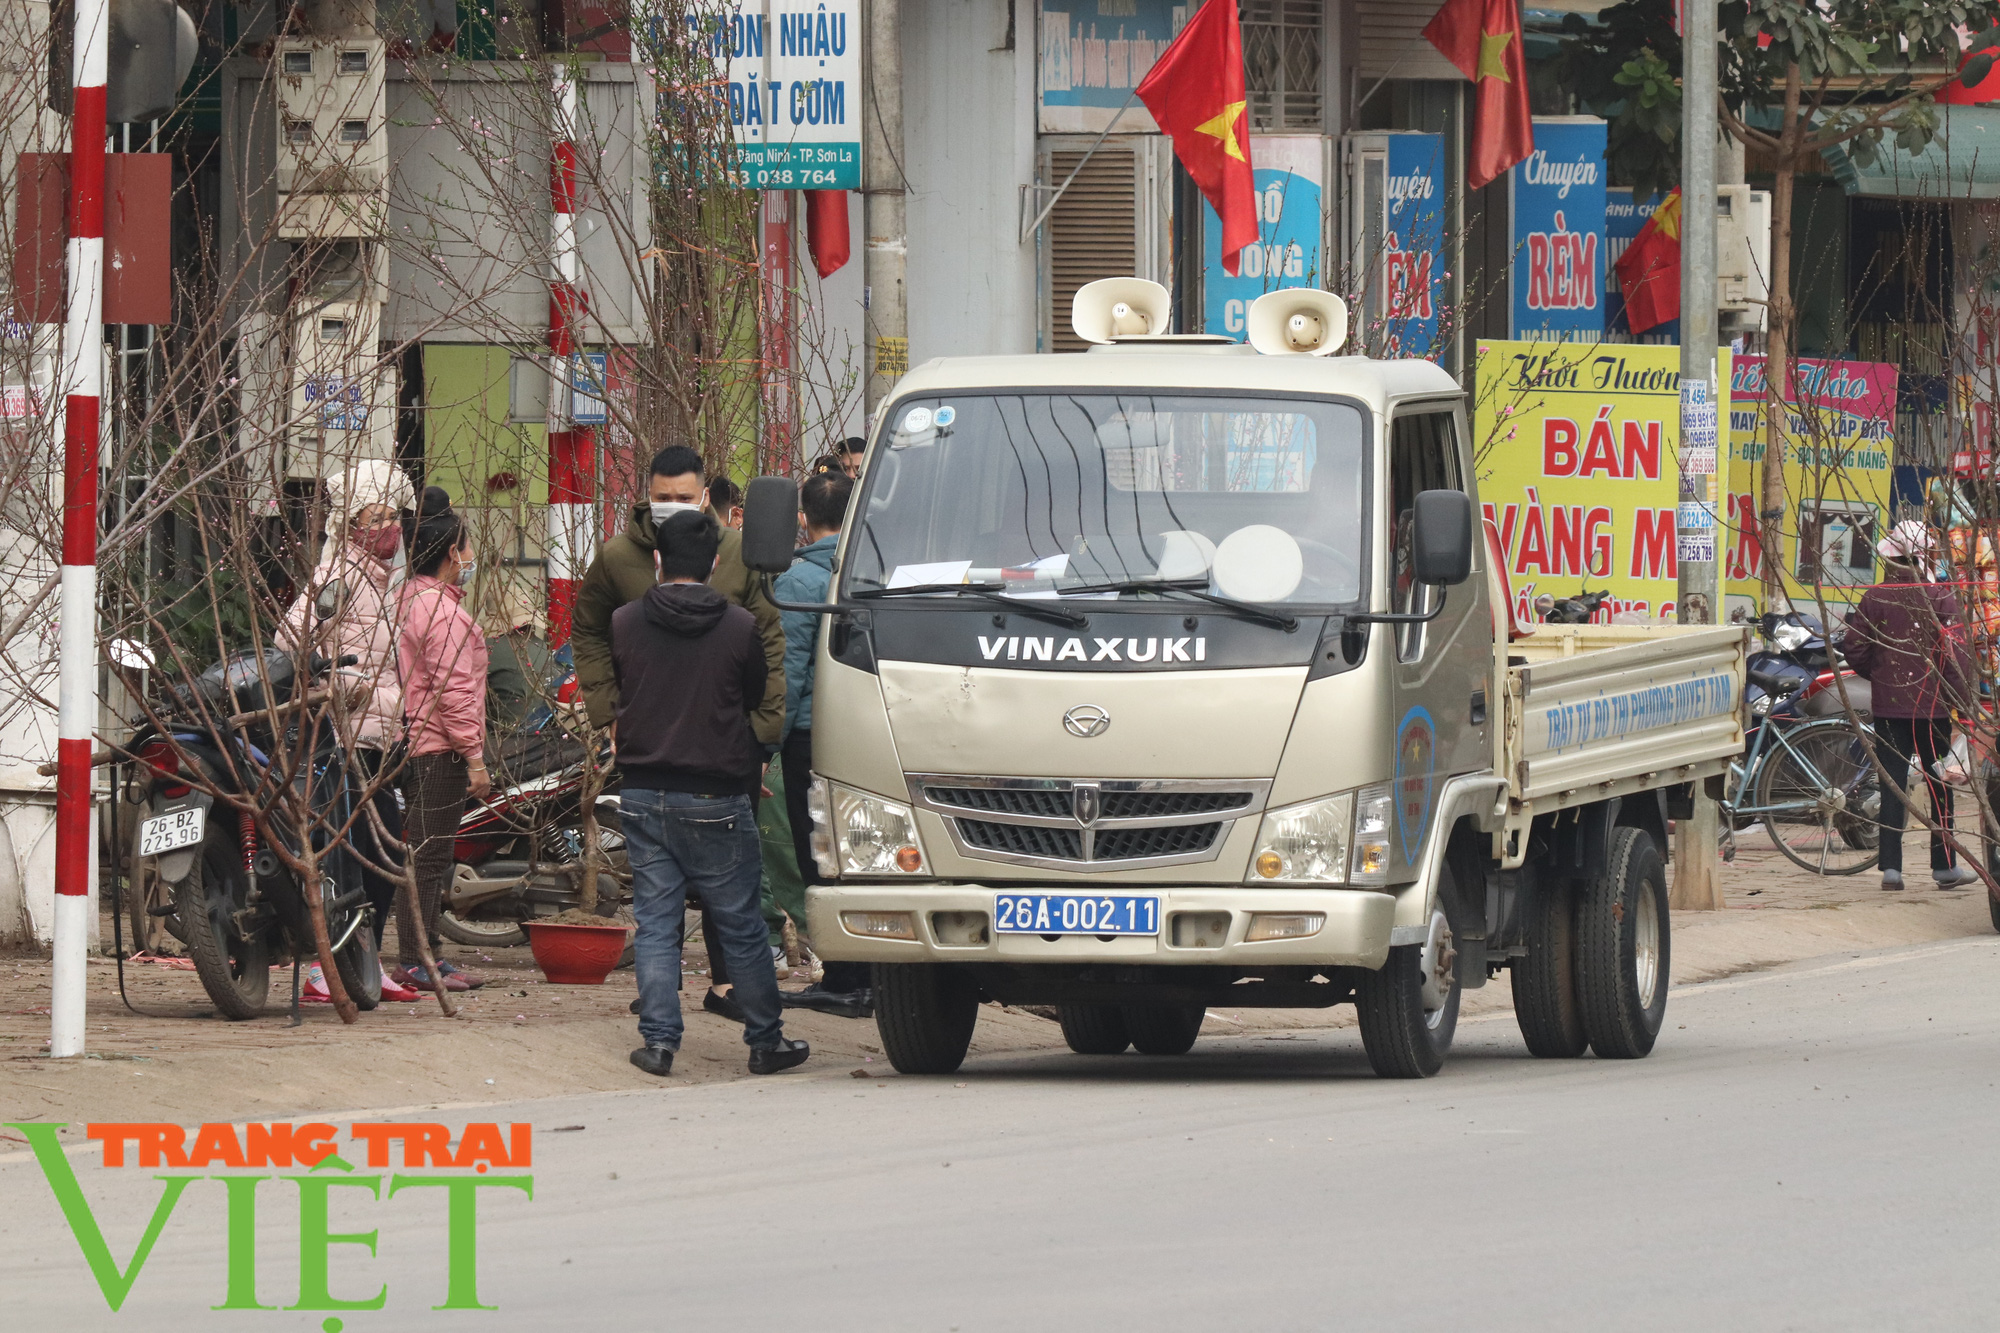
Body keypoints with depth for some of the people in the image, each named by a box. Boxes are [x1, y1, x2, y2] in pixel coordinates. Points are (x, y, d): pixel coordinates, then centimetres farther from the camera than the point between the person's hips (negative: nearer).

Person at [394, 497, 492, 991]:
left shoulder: (413, 600, 18)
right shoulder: (441, 611, -15)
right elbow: (453, 690, -19)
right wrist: (474, 756, -18)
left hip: (418, 744, 11)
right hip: (440, 747, -11)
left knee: (427, 856, 14)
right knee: (428, 856, -8)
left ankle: (421, 957, 18)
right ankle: (417, 962, -8)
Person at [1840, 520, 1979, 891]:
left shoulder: (1874, 599, -3)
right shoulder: (1940, 599, -9)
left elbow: (1854, 650, 0)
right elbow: (1957, 652, -12)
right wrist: (1963, 700, -4)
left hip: (1888, 704, 2)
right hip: (1932, 704, -2)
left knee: (1892, 782, 6)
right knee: (1939, 783, 9)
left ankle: (1891, 865, 0)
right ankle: (1944, 866, 13)